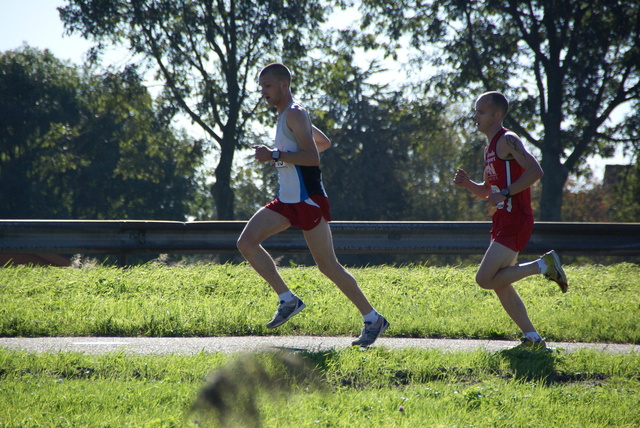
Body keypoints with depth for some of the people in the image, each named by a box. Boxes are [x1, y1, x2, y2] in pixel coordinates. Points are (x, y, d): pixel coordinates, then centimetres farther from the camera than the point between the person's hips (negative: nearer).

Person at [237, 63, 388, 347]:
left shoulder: (294, 114, -12)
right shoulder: (286, 116, 17)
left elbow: (313, 157, -24)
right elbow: (324, 142, 29)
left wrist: (275, 155, -23)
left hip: (308, 200, -10)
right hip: (286, 200, 10)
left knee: (327, 265, -6)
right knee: (246, 242, -4)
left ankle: (372, 319, 4)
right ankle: (287, 300, -1)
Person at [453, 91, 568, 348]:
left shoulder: (507, 141, -11)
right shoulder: (491, 147, 19)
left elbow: (535, 171, -23)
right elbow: (486, 192, 27)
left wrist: (505, 193, -24)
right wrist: (466, 184, 8)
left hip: (514, 221, -10)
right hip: (503, 222, 10)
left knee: (485, 279, -15)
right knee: (500, 285, 10)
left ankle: (544, 265, -6)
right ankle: (532, 338, 13)